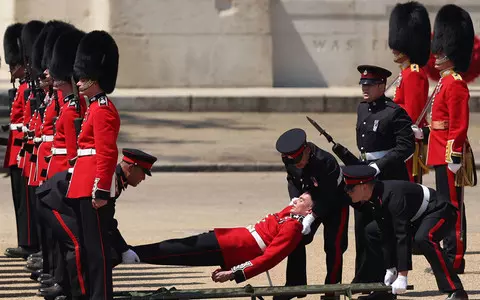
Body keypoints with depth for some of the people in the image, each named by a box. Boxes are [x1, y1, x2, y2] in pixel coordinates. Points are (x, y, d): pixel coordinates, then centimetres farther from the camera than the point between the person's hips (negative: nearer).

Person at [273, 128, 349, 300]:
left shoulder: (325, 162, -37)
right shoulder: (290, 161, -16)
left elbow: (327, 197, -34)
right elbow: (292, 181, 0)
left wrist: (312, 216, -40)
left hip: (335, 204, -6)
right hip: (311, 201, 6)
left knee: (334, 246, -11)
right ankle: (295, 285, 12)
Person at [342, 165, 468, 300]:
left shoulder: (392, 195, -34)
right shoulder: (375, 197, -8)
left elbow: (402, 236, -37)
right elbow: (386, 234, -3)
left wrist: (402, 277, -38)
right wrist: (390, 269, -5)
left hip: (439, 210, -10)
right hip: (416, 216, 10)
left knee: (423, 238, -39)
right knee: (372, 231, 8)